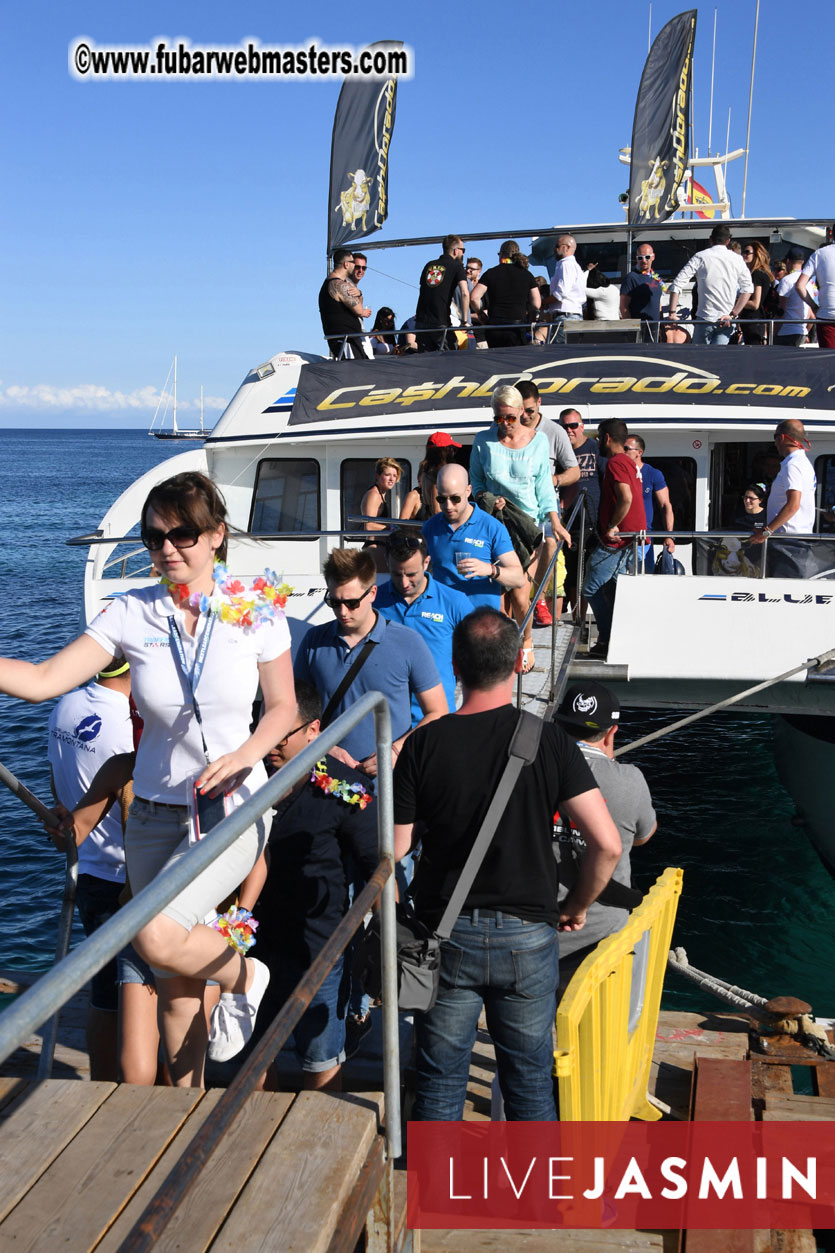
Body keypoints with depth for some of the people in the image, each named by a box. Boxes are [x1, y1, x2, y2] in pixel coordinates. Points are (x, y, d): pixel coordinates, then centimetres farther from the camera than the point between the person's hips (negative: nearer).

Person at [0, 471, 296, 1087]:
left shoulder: (256, 612, -6)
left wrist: (241, 755, -15)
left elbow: (283, 708, 3)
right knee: (175, 980, 12)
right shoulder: (130, 614, -4)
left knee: (156, 936, -25)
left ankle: (243, 974, 7)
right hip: (155, 816, 3)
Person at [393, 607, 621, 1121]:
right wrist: (576, 907, 2)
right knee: (530, 1080, 16)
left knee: (440, 1082, 15)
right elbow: (607, 844, -15)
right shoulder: (548, 740, -10)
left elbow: (394, 852, -7)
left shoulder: (423, 745, -8)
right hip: (527, 936, 0)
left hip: (445, 933, 0)